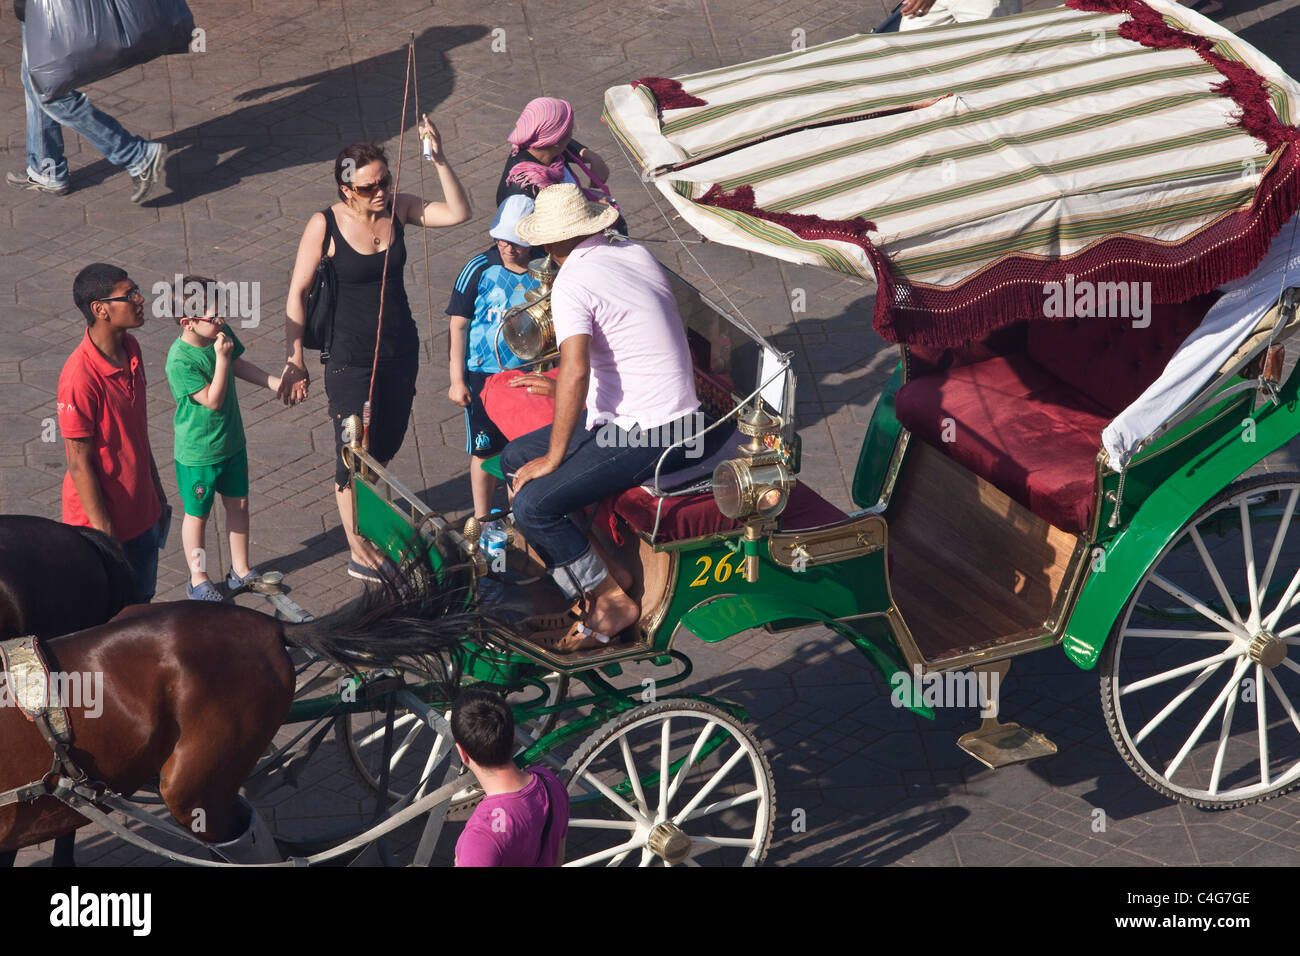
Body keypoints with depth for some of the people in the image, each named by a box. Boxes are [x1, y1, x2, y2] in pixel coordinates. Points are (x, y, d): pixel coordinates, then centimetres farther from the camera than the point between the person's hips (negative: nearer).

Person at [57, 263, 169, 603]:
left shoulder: (130, 349, -1)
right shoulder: (80, 377, -27)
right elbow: (79, 464, -21)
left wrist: (157, 493, 17)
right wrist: (105, 535, -18)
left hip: (142, 511, 7)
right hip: (105, 522, -7)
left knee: (140, 602, 20)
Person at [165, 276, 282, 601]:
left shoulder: (221, 333, -9)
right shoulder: (180, 360, -31)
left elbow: (239, 365, 11)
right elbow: (213, 400, -28)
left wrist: (276, 383, 7)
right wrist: (221, 357, -34)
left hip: (231, 441, 7)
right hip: (198, 454, -7)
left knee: (238, 504, 19)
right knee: (198, 514, 13)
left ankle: (240, 570, 38)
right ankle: (198, 579, 31)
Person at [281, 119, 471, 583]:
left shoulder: (398, 208, -6)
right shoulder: (325, 226, -16)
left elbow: (458, 213, -15)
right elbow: (297, 293, -10)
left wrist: (439, 160, -28)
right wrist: (295, 360, -11)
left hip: (401, 350, 5)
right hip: (351, 358, -5)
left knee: (386, 445, 18)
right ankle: (359, 552, 16)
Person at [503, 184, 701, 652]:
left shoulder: (572, 281, -17)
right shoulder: (638, 254, 9)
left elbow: (575, 372, -27)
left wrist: (554, 458, -20)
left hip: (643, 434, -10)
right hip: (673, 419, 10)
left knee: (532, 505, -19)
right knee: (515, 457, 13)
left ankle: (613, 601, -5)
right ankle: (585, 579, 13)